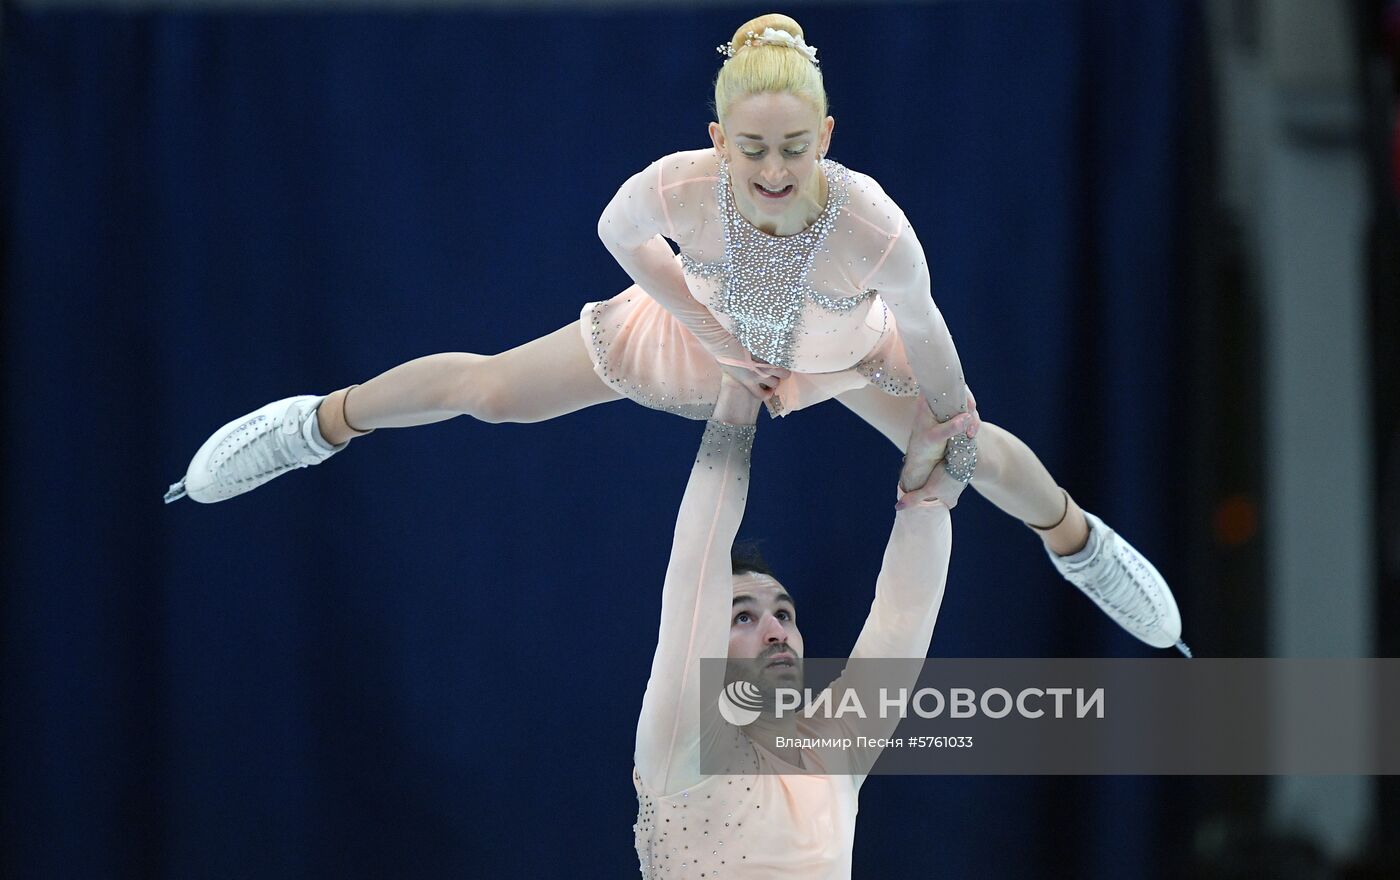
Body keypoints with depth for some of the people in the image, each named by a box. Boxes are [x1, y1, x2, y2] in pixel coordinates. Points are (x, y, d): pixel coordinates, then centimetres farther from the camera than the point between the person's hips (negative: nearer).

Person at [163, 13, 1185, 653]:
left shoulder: (874, 225, -47)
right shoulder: (675, 187, -44)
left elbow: (920, 328, -26)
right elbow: (621, 234, -17)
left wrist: (952, 424, -9)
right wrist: (715, 336, -10)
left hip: (843, 350, 0)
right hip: (711, 334, 0)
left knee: (975, 452, 18)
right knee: (490, 388, 9)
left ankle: (1078, 540, 54)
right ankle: (325, 421, 39)